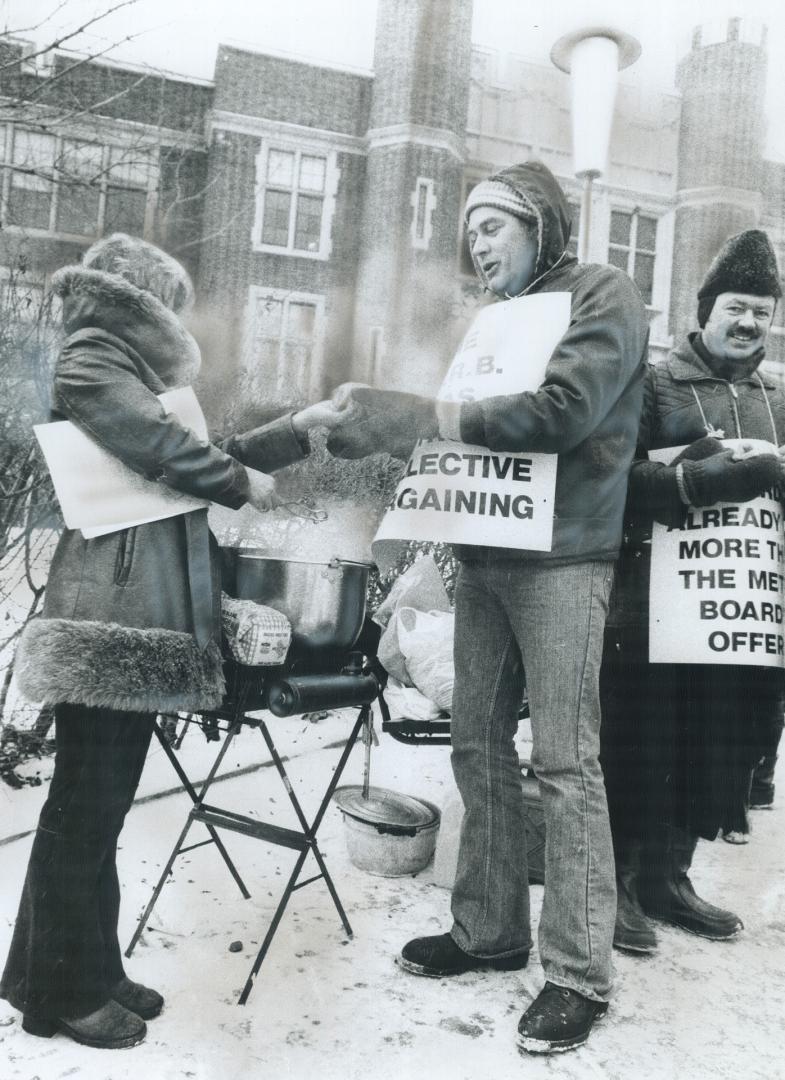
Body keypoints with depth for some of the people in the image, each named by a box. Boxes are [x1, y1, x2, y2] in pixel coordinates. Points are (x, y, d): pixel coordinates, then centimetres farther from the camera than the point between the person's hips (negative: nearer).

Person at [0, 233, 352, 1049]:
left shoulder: (125, 369, 25)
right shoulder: (90, 358, -5)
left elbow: (196, 452, 24)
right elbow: (164, 448, -18)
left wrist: (295, 431, 18)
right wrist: (243, 482, -3)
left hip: (142, 614, 10)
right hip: (111, 614, -10)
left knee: (101, 807, 13)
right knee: (85, 807, -2)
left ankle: (89, 972, 23)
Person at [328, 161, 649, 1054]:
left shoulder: (602, 295, -1)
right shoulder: (499, 318, 20)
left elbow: (564, 411, -17)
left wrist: (432, 416, -15)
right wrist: (391, 420, 1)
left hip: (560, 560, -7)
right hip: (484, 556, 7)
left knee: (563, 764, -5)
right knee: (479, 749, 9)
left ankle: (579, 973, 7)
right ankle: (489, 929, 24)